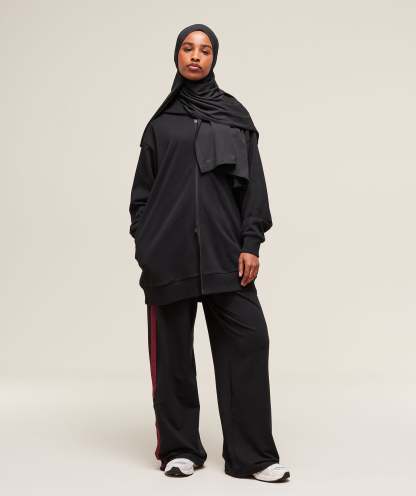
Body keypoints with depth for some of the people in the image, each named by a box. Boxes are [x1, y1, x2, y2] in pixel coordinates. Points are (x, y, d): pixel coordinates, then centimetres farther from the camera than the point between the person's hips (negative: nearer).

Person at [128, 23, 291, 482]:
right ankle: (179, 449, 14)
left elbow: (252, 182, 5)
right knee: (172, 350, 2)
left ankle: (251, 454, 1)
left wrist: (251, 244, -4)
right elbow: (142, 189, 11)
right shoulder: (161, 121, 12)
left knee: (247, 341, -7)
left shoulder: (234, 114, 11)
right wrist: (144, 247, 2)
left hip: (224, 252, 0)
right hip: (169, 253, 0)